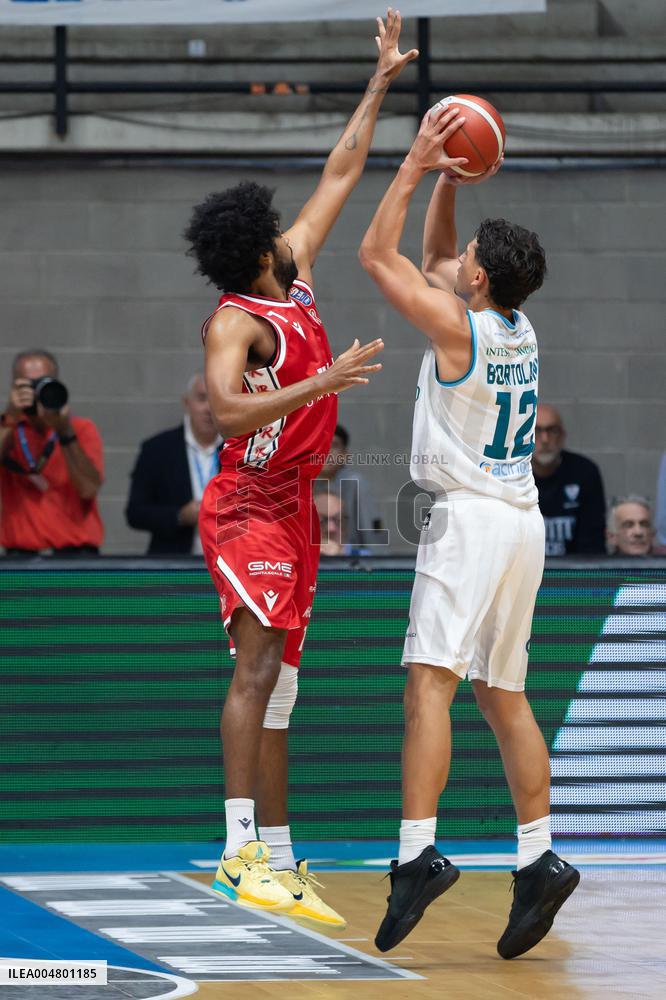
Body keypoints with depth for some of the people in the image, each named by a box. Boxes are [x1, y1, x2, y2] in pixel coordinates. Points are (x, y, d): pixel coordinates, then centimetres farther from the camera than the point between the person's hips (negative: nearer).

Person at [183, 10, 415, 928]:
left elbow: (341, 176, 18)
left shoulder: (296, 278, 10)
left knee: (276, 681, 7)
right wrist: (323, 381, -34)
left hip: (293, 506, 9)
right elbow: (228, 411, -31)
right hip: (249, 506, -9)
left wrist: (379, 88, 19)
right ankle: (242, 850, -26)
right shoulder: (235, 322, -14)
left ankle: (279, 859, 8)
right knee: (258, 663, -18)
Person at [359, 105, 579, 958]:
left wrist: (417, 164, -2)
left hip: (470, 518, -9)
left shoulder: (459, 329, -12)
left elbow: (377, 254, -6)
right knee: (502, 695, 12)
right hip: (522, 520, 9)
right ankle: (538, 861, 10)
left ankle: (417, 855, -28)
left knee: (430, 682, -16)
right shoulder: (518, 327, 10)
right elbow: (432, 259, 26)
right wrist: (447, 184, 18)